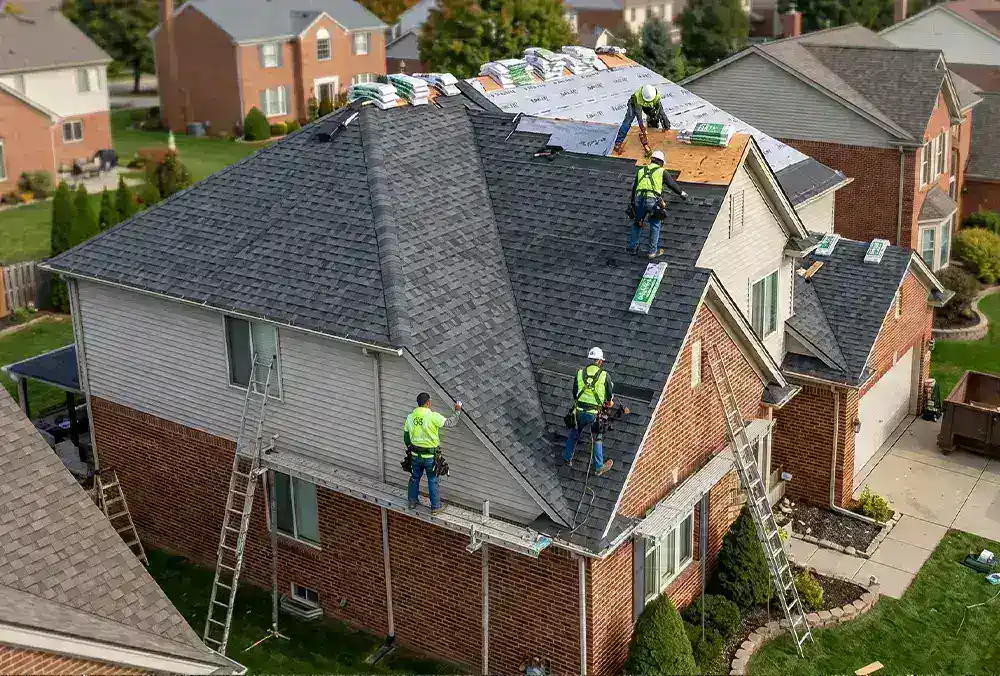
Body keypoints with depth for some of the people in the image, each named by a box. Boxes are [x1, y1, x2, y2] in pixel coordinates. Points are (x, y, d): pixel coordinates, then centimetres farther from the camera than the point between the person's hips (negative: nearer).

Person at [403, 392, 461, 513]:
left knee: (415, 478, 22)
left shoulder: (410, 417, -3)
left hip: (415, 455, 4)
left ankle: (412, 501, 36)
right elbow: (450, 423, -11)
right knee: (432, 481, 9)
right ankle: (435, 507, 19)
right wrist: (457, 411, 5)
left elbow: (406, 437, 7)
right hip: (430, 456, -4)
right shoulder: (433, 416, -20)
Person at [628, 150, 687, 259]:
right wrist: (682, 193, 31)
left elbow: (634, 187, 25)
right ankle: (652, 251, 16)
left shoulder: (641, 171, 20)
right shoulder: (661, 171, 9)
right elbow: (672, 184, 14)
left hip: (639, 200, 3)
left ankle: (632, 247, 29)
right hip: (653, 201, -3)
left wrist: (633, 202, 35)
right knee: (655, 226, 12)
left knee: (637, 223, 22)